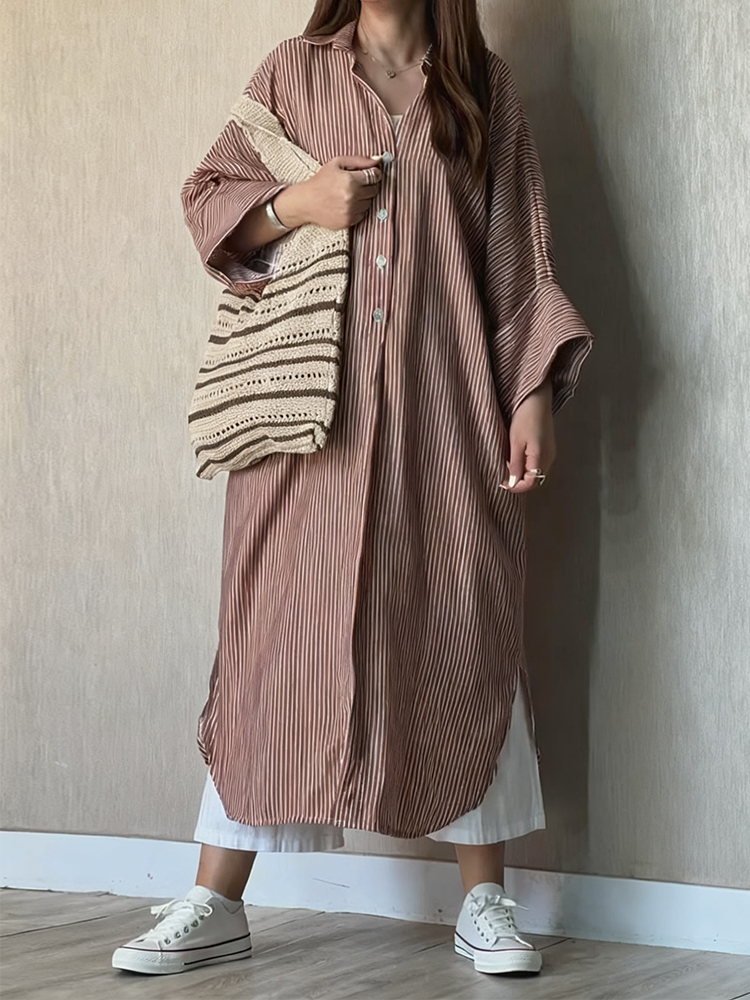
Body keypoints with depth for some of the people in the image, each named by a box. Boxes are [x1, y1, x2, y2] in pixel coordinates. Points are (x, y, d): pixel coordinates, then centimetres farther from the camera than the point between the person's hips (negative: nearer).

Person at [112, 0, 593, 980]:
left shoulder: (483, 86, 11)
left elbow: (521, 256, 8)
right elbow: (207, 196, 12)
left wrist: (532, 393, 0)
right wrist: (293, 204, -9)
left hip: (445, 416, 1)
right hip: (311, 413, 0)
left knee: (465, 634, 1)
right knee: (277, 631, -1)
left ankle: (485, 900, 12)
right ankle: (216, 904, 5)